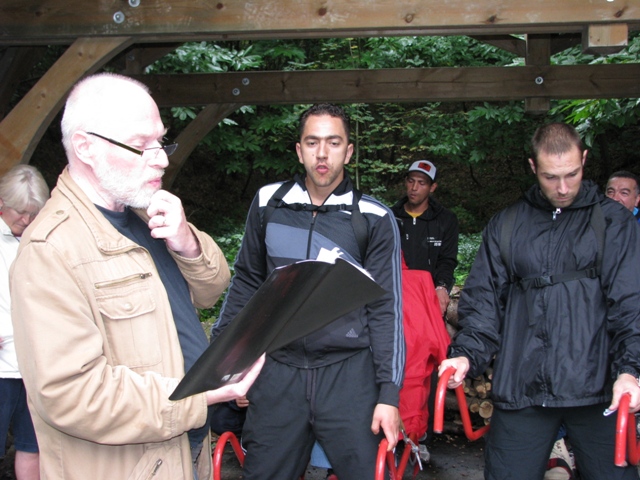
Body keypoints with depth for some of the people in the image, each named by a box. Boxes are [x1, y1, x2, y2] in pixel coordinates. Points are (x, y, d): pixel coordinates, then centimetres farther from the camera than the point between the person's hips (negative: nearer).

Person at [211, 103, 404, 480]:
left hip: (349, 374, -2)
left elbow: (386, 309, -2)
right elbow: (247, 283, 14)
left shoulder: (374, 219, -3)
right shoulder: (268, 203, 4)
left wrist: (389, 392, -6)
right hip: (278, 373, 2)